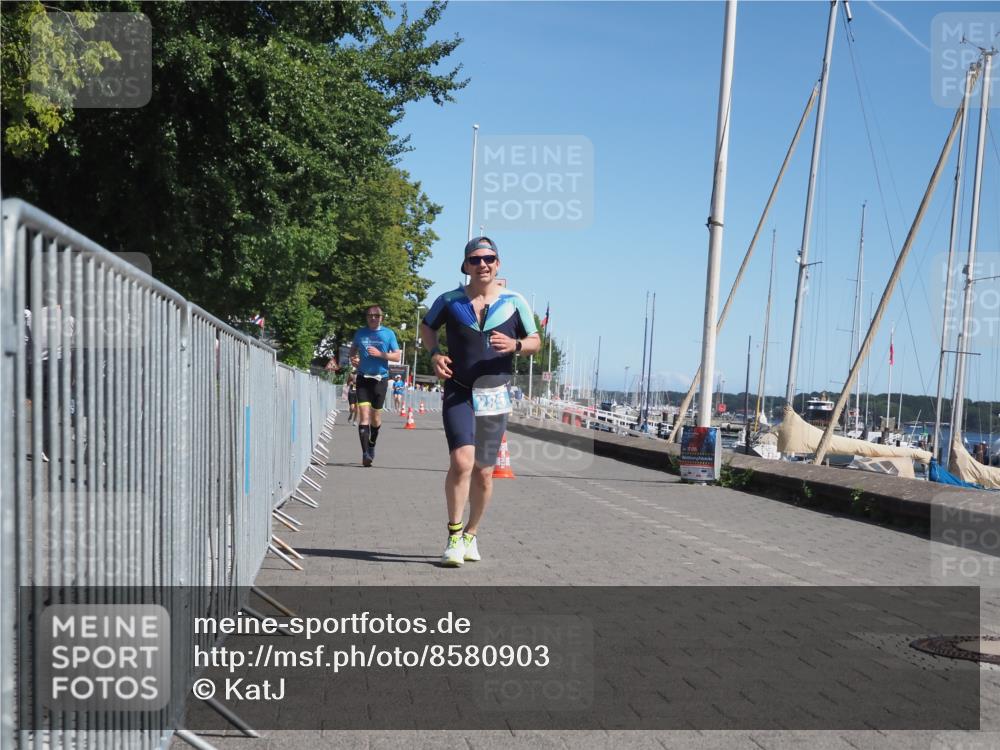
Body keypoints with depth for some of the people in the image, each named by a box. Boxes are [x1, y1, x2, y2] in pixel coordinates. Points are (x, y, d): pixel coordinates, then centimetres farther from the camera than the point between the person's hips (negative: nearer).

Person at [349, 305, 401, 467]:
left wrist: (380, 354, -14)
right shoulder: (360, 333, 7)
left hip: (380, 378, 0)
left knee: (376, 417, 10)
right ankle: (365, 453, -17)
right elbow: (353, 348, 23)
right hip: (363, 378, 0)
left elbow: (397, 356, 1)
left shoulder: (388, 334, 2)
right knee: (364, 415, -13)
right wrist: (353, 358, 2)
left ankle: (372, 444, 36)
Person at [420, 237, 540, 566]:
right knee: (461, 462, -20)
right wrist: (435, 353, -1)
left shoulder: (514, 302, 1)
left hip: (495, 397, 2)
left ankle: (471, 536, 27)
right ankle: (454, 537, -7)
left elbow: (536, 341, 10)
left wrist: (515, 345, -13)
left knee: (483, 473, 7)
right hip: (458, 393, -1)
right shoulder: (449, 301, 1)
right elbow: (427, 327, 18)